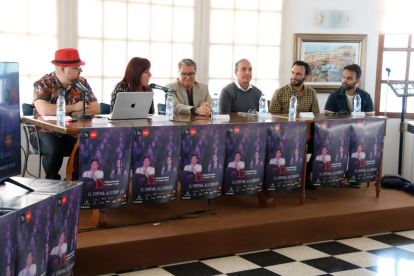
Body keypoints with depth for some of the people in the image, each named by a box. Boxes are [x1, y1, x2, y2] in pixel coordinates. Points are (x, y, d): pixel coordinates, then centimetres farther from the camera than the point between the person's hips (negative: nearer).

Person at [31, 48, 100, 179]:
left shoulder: (82, 83, 5)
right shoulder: (43, 84, -8)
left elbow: (96, 109, -3)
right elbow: (44, 110, -26)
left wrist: (73, 114, -18)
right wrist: (74, 107, -15)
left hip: (71, 133, 4)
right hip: (45, 132, -3)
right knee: (55, 149, -35)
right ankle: (52, 181, -7)